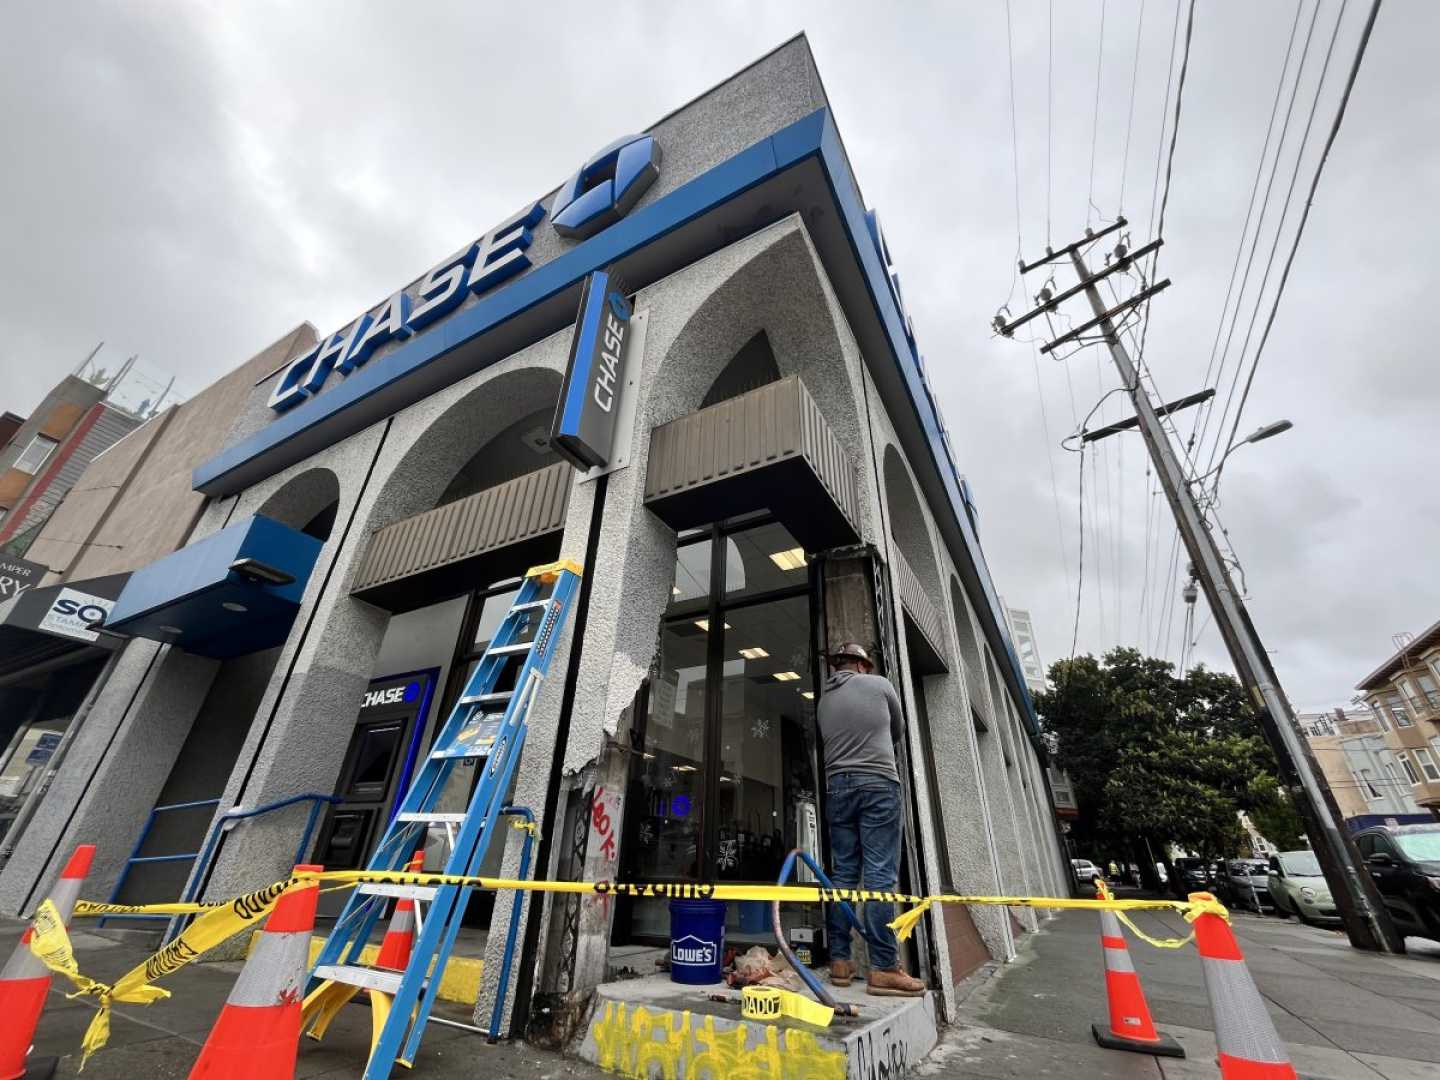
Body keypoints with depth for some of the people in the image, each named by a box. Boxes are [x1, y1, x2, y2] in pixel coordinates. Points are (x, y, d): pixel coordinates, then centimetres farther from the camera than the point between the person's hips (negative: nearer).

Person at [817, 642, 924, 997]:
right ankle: (883, 968, -1)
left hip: (837, 786, 4)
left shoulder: (824, 699, 13)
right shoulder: (879, 684, 4)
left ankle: (840, 961, 12)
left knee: (842, 873, 8)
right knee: (880, 875, -3)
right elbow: (897, 731, 17)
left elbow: (826, 742, 15)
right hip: (878, 784, -4)